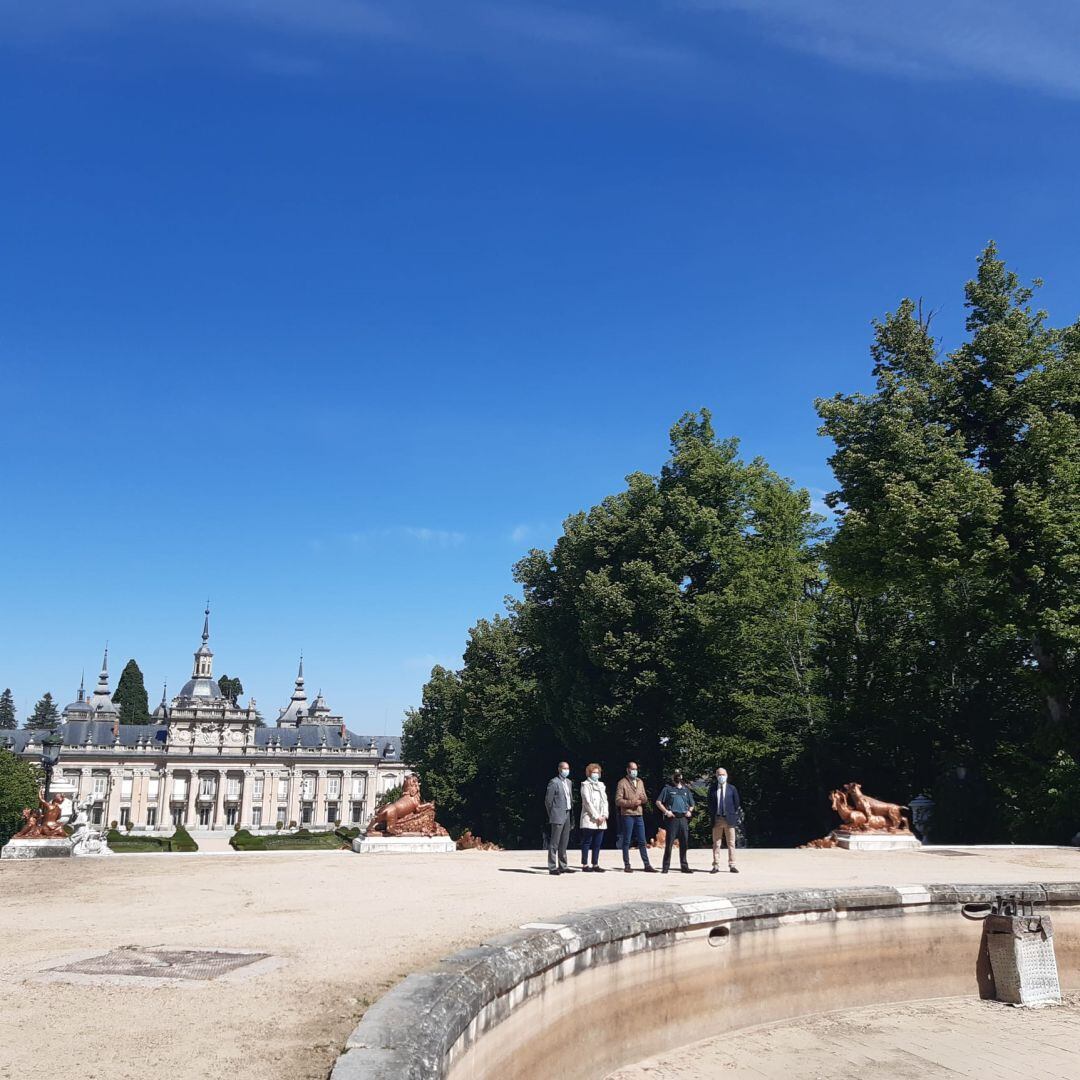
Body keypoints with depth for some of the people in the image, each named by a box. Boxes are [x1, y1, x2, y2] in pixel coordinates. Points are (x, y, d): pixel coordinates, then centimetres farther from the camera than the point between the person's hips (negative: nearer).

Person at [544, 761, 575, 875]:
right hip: (558, 816, -8)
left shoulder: (568, 782, 15)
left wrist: (572, 816, 13)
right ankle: (552, 867, -1)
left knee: (564, 843, 12)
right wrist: (552, 815, -5)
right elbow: (548, 800, -8)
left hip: (567, 815, 8)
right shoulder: (554, 782, -8)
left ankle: (562, 866, 18)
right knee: (554, 843, -4)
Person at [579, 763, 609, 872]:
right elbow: (587, 802, -9)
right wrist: (596, 816, -13)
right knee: (587, 843, -3)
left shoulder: (601, 785, 18)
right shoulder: (585, 785, -1)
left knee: (597, 843, 5)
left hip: (601, 820, 6)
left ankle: (595, 865, 8)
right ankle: (585, 865, 0)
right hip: (589, 819, -6)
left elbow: (605, 801, 14)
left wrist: (604, 815, -1)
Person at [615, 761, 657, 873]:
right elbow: (618, 800, -9)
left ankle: (646, 865, 9)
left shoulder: (640, 782, 16)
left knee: (642, 842, 6)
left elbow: (645, 799, 19)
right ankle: (627, 865, 7)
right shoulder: (622, 783, -3)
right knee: (626, 842, 1)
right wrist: (632, 802, -17)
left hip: (639, 815, 5)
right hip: (627, 815, -5)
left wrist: (643, 799, -5)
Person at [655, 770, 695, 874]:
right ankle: (666, 867, -2)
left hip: (684, 819, 4)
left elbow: (692, 804, 26)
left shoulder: (686, 790, 19)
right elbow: (658, 802, 3)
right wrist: (666, 811, -9)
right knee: (669, 843, -6)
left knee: (684, 844, 5)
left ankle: (684, 866, 13)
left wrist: (689, 811, 6)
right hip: (672, 819, -4)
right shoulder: (668, 789, 7)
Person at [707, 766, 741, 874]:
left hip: (729, 819, 0)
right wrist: (711, 816, 3)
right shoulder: (712, 788, 6)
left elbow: (737, 804, 8)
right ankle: (716, 866, 4)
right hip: (717, 819, 0)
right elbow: (710, 803, 10)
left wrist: (735, 816, 2)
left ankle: (732, 865, 6)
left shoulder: (732, 788, 5)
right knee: (716, 844, 2)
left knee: (731, 844, 2)